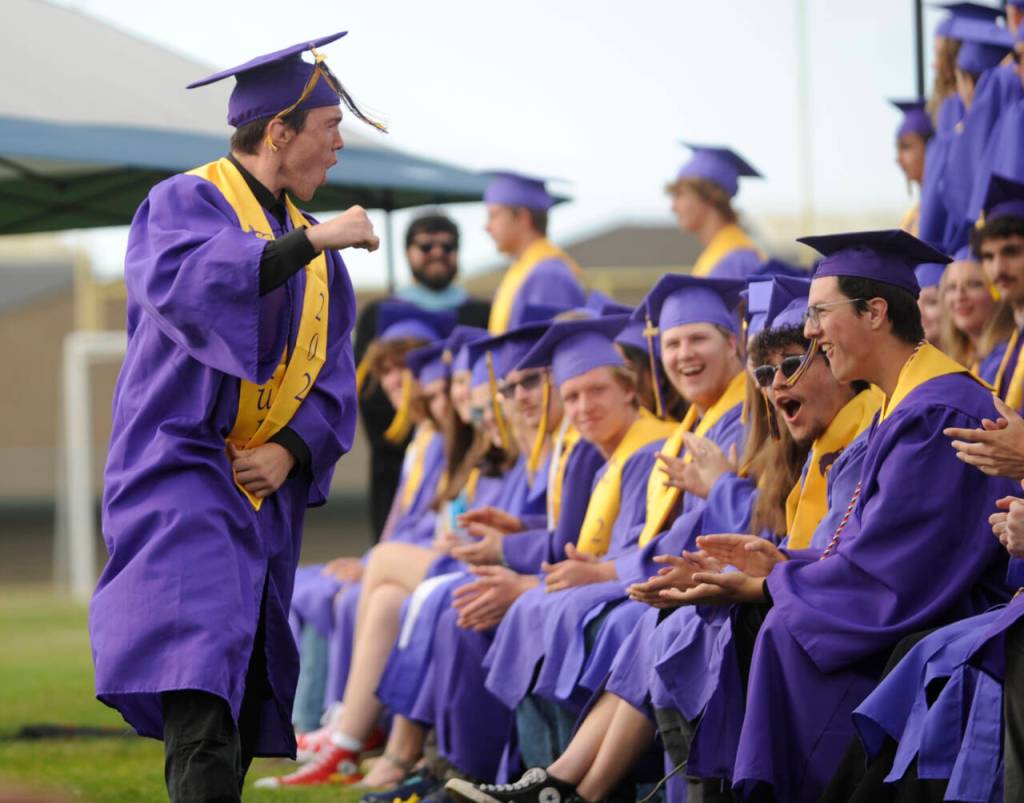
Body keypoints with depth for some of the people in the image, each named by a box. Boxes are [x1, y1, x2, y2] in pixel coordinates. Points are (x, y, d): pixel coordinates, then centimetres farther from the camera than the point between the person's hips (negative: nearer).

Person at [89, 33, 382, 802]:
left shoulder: (314, 249, 16)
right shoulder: (183, 203, -4)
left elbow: (333, 384, 12)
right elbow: (186, 283, -27)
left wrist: (291, 451, -7)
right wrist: (310, 240, -25)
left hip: (266, 493, 8)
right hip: (183, 473, -7)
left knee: (241, 710, 7)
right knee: (201, 684, -25)